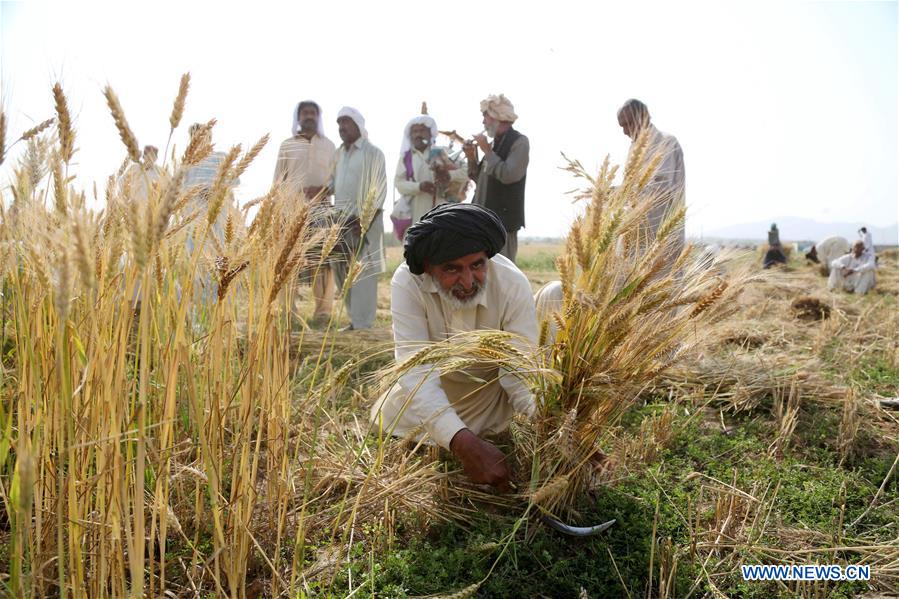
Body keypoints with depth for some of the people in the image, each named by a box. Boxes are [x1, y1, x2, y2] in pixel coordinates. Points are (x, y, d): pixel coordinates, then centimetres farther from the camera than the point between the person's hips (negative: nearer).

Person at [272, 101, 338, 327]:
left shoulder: (329, 146, 14)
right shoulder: (287, 145, 12)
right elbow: (277, 181, 11)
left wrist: (324, 190, -9)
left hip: (321, 210, 0)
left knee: (322, 260, -7)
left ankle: (322, 310, -4)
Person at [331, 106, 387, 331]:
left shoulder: (372, 153, -3)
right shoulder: (338, 154, 17)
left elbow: (378, 190, -9)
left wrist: (363, 222, -15)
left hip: (364, 222, -7)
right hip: (341, 221, 7)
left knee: (362, 273, -7)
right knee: (343, 272, 7)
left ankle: (363, 324, -3)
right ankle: (356, 320, 16)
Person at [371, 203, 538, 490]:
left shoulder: (513, 284, -34)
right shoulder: (407, 283, -35)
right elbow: (416, 369, -41)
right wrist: (464, 443, -55)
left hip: (493, 380, 0)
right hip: (438, 377, 0)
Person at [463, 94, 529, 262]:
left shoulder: (519, 142, -7)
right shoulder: (496, 142, 16)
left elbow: (508, 175, -21)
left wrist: (487, 150, -14)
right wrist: (472, 158, 4)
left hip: (502, 219, -8)